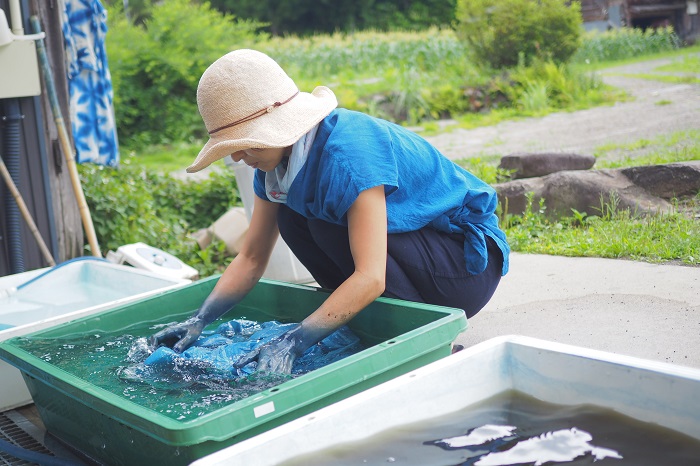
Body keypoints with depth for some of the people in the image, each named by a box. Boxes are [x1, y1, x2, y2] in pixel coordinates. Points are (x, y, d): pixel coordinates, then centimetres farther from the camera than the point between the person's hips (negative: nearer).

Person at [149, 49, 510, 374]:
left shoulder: (347, 152, -30)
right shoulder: (277, 157, -4)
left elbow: (370, 277, -35)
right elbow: (251, 258, 1)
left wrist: (292, 343, -39)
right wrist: (199, 320, -11)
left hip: (468, 259, -8)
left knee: (328, 228, -26)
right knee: (291, 218, -6)